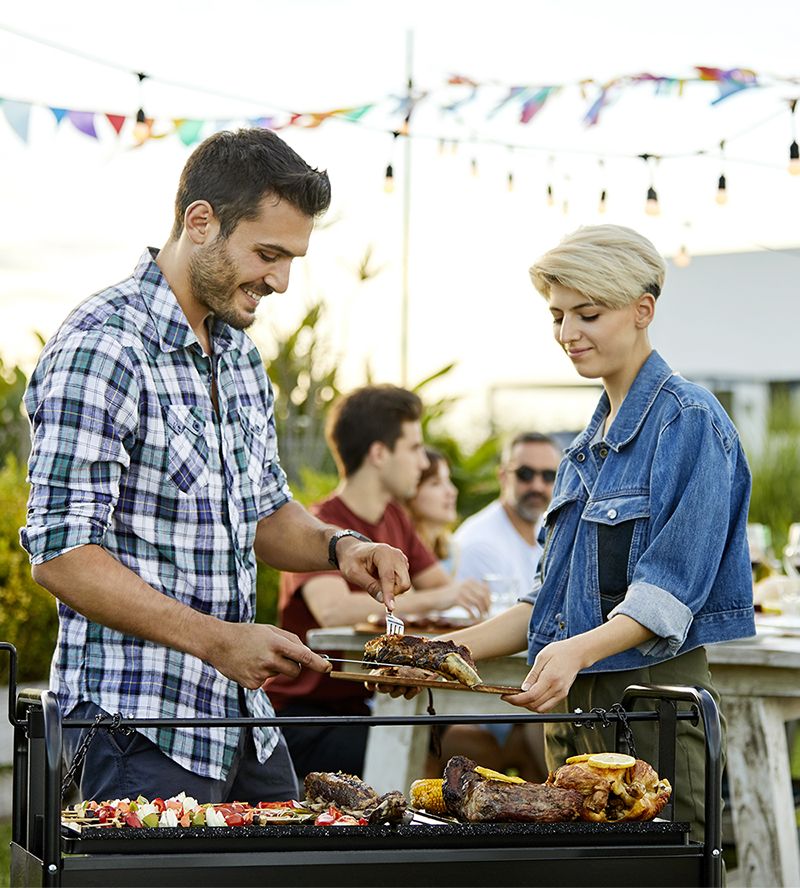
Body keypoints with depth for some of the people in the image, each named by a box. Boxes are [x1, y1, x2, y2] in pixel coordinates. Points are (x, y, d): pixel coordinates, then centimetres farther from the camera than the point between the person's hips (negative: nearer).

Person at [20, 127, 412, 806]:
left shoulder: (239, 352, 12)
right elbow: (61, 553, -20)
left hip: (244, 719, 8)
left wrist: (336, 546, 2)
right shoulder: (100, 349, -15)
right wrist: (217, 640, -23)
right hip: (141, 725, -8)